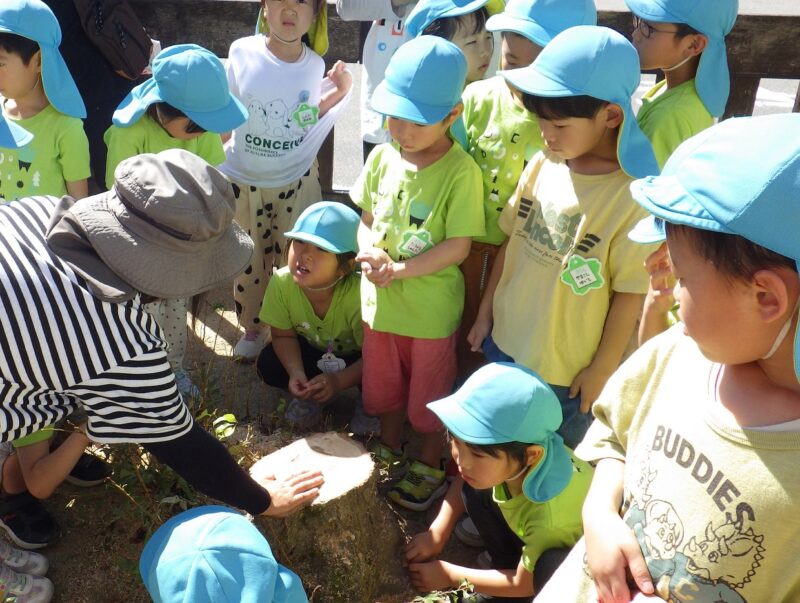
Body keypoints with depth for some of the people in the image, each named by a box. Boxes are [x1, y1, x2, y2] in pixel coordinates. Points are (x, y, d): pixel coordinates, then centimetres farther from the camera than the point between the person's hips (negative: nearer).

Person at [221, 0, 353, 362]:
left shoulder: (315, 65, -6)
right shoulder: (242, 52, -13)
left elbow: (308, 123, 3)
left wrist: (337, 94, -11)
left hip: (298, 181, 1)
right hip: (244, 181, -1)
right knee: (247, 263, 13)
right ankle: (252, 329, 35)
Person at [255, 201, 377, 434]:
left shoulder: (359, 294, -38)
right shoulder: (281, 283, -28)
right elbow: (283, 335, -12)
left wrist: (338, 381, -36)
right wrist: (296, 374, -28)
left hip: (355, 356, -3)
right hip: (312, 349, 4)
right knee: (268, 364, -21)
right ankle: (310, 393, 9)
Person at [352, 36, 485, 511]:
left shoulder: (460, 171, -19)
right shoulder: (382, 157, -4)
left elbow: (458, 247, -19)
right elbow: (366, 220, 5)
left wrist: (399, 269, -25)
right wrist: (370, 252, -16)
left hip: (431, 308, -5)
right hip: (380, 300, 5)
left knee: (430, 396, 15)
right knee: (384, 385, 24)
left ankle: (431, 468, 39)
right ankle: (390, 450, 49)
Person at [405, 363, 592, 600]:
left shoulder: (551, 513, -41)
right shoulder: (508, 451, -26)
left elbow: (524, 584, -22)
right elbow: (464, 480, -1)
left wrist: (451, 575, -12)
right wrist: (436, 533, -10)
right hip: (532, 536, 6)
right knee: (474, 489, -12)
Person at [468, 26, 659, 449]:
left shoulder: (633, 196, -22)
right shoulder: (543, 166, -6)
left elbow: (630, 294, -15)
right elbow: (511, 243, 3)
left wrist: (601, 370, -9)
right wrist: (485, 314, 8)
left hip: (566, 368, -5)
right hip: (505, 342, 5)